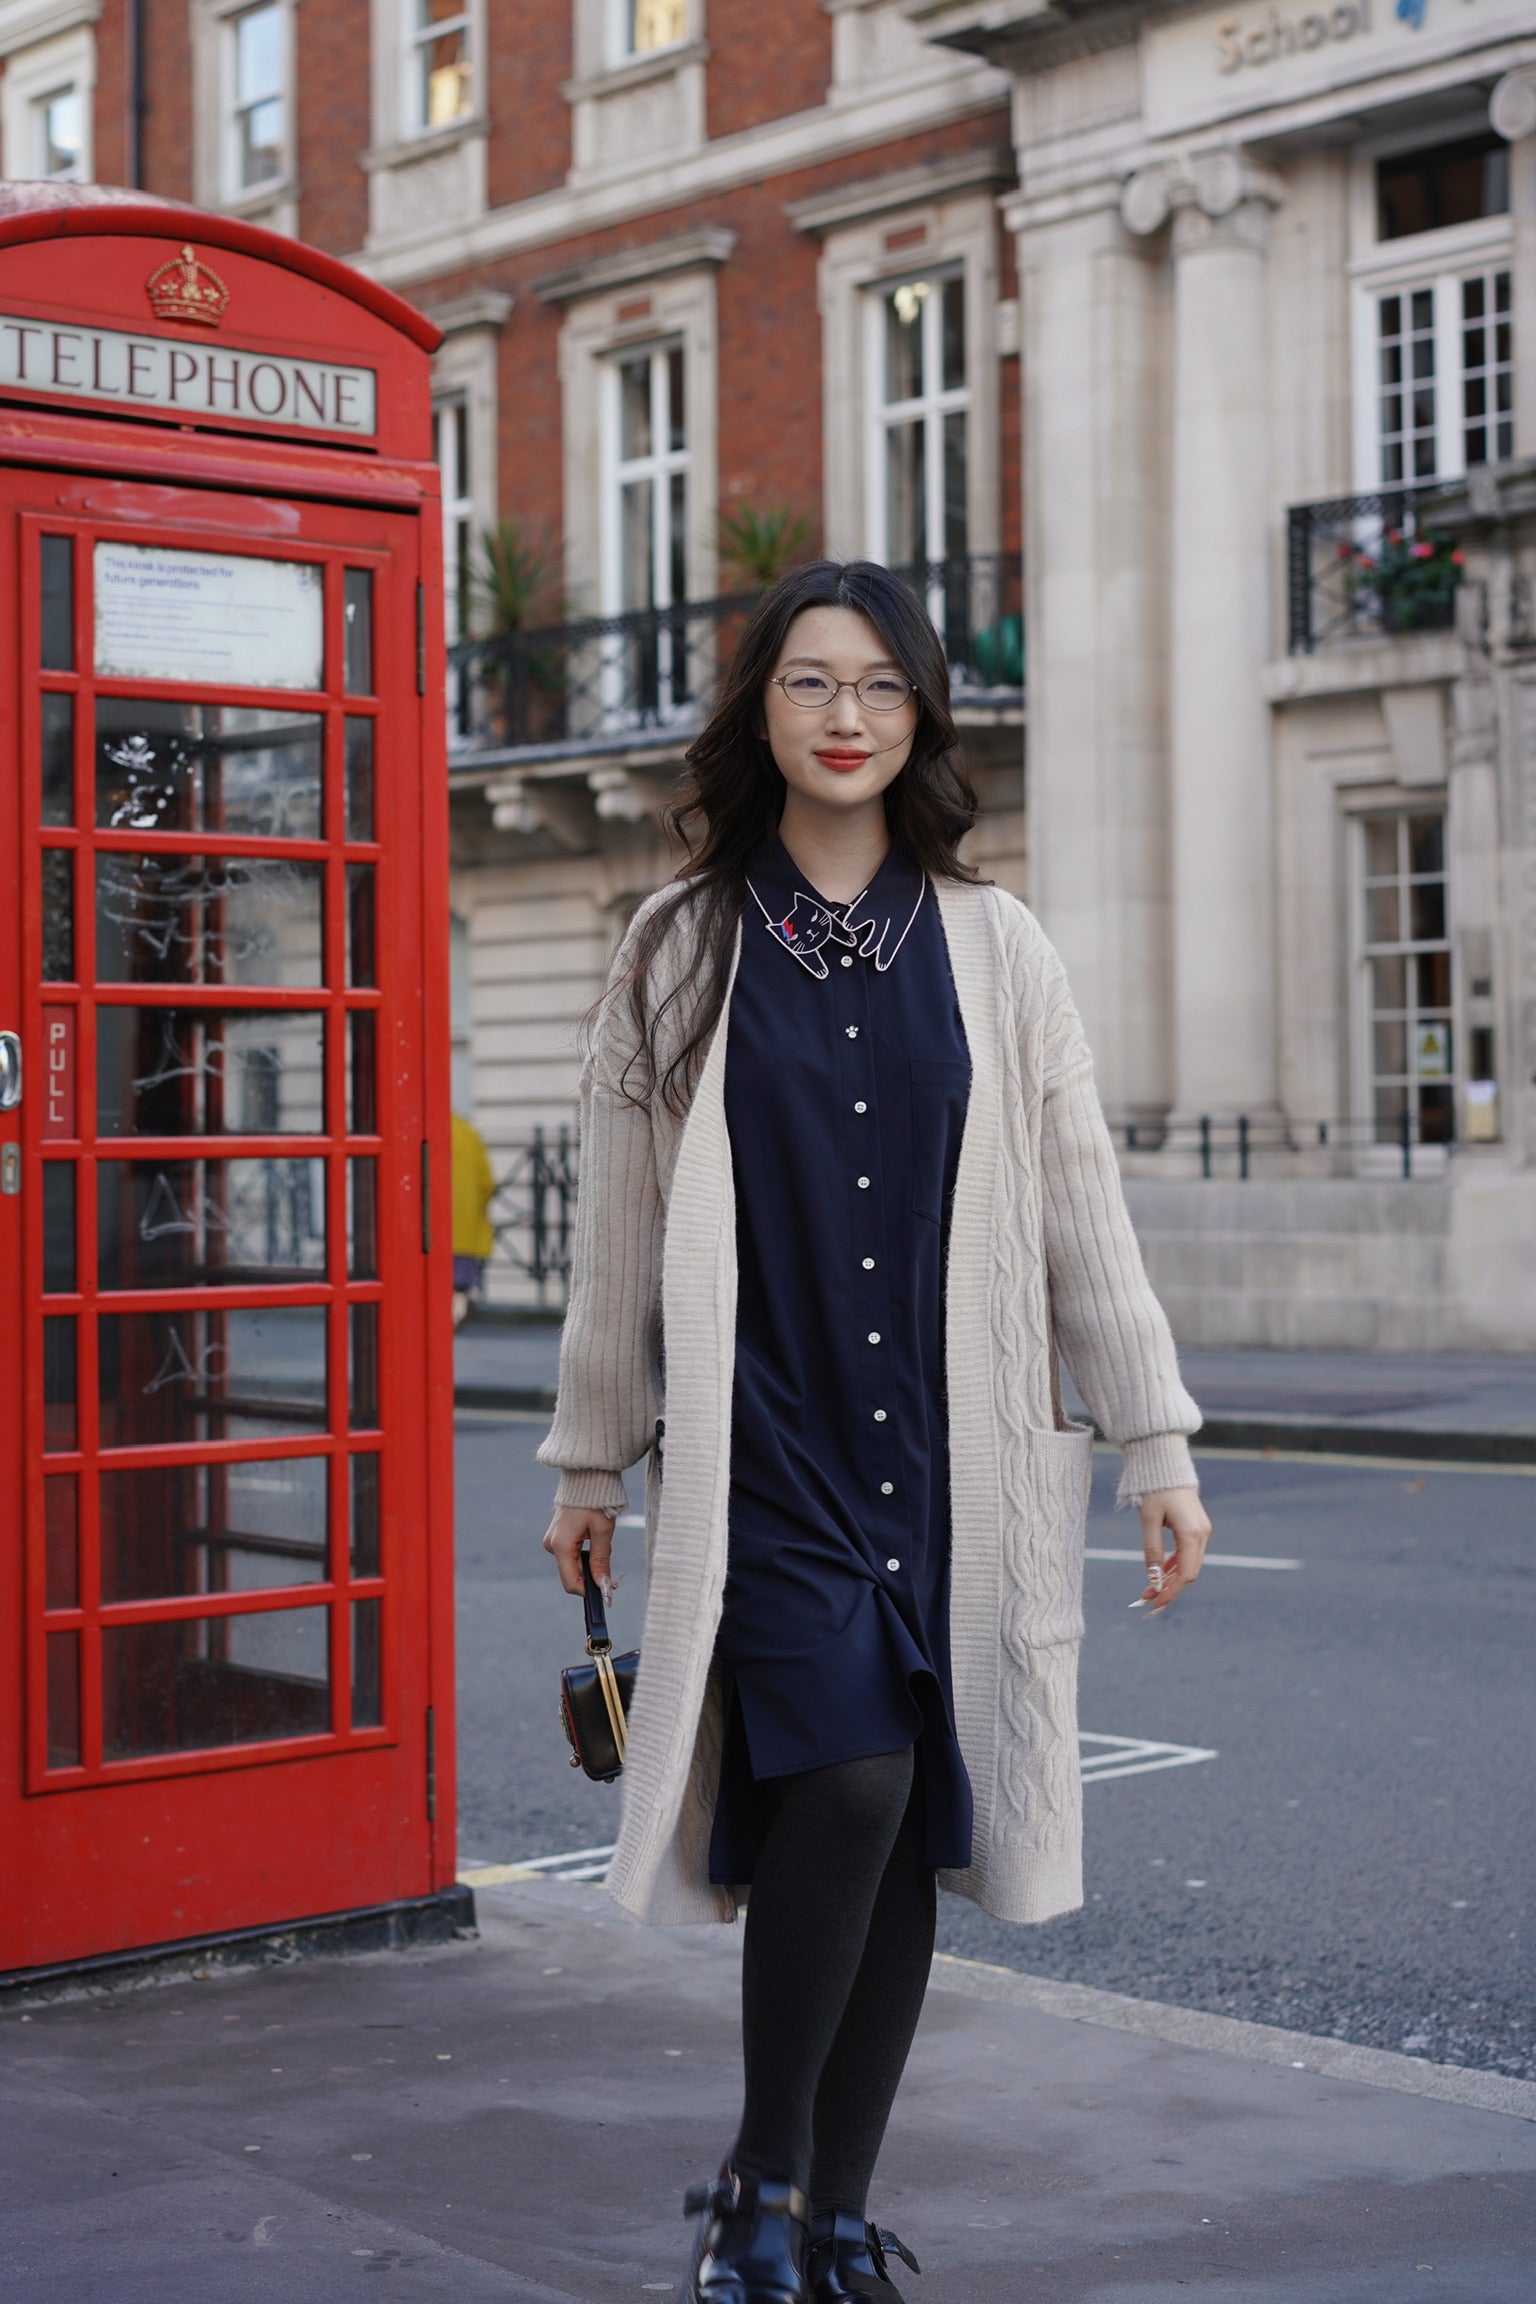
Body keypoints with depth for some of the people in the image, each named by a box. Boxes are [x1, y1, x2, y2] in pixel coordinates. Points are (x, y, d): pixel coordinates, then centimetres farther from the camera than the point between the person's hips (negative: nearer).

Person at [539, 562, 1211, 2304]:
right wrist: (593, 1462, 12)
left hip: (950, 1447, 3)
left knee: (912, 1829, 5)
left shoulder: (992, 946, 9)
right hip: (760, 1442, -2)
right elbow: (620, 1232, 9)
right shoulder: (682, 950, 5)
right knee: (846, 1775, -19)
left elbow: (1080, 1211, 9)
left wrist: (1157, 1447, 5)